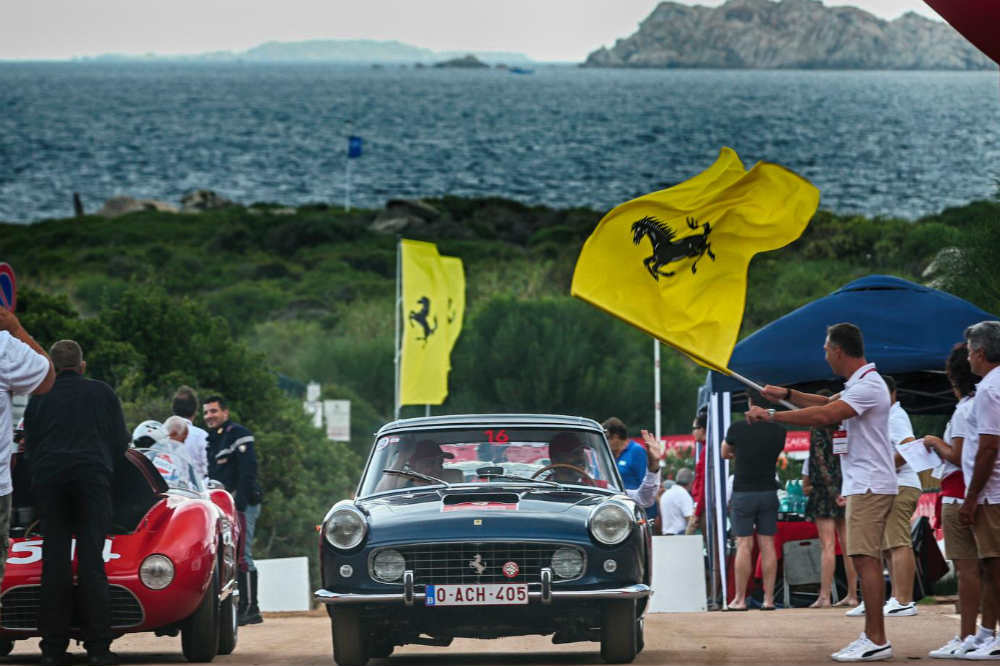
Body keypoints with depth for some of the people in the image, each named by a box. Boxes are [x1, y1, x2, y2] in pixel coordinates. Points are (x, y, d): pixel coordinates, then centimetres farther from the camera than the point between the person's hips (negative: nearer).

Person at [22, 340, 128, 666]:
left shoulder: (39, 398, 12)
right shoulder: (102, 392, 11)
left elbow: (30, 446, 14)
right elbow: (120, 441, 14)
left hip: (49, 479, 1)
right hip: (93, 476, -1)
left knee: (54, 563, 1)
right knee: (91, 560, -4)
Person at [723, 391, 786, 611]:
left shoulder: (738, 429, -8)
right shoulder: (778, 432, -1)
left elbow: (725, 453, 9)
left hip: (743, 492, -3)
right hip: (769, 492, 3)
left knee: (744, 546, -2)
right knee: (767, 545, 4)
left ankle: (739, 599, -1)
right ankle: (768, 599, 3)